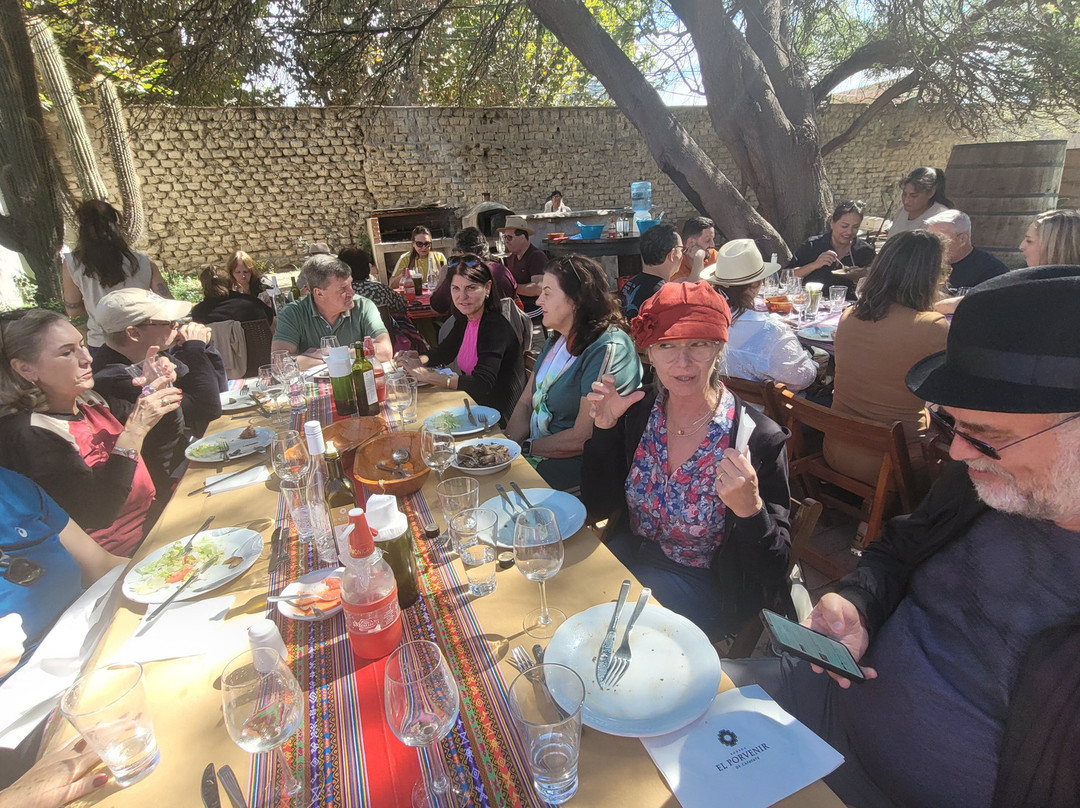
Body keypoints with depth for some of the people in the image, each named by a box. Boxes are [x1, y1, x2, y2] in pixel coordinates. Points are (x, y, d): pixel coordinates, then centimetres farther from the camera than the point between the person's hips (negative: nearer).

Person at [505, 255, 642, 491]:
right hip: (537, 451, 8)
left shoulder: (608, 350, -19)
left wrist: (525, 447, -11)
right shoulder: (558, 340, 10)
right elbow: (525, 402, 7)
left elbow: (582, 439, -21)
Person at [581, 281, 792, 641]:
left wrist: (750, 508, -36)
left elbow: (773, 570, -16)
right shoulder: (637, 411, -7)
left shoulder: (759, 439, -20)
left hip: (700, 586, -4)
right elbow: (597, 507, -2)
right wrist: (604, 427, -14)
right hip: (626, 556, 4)